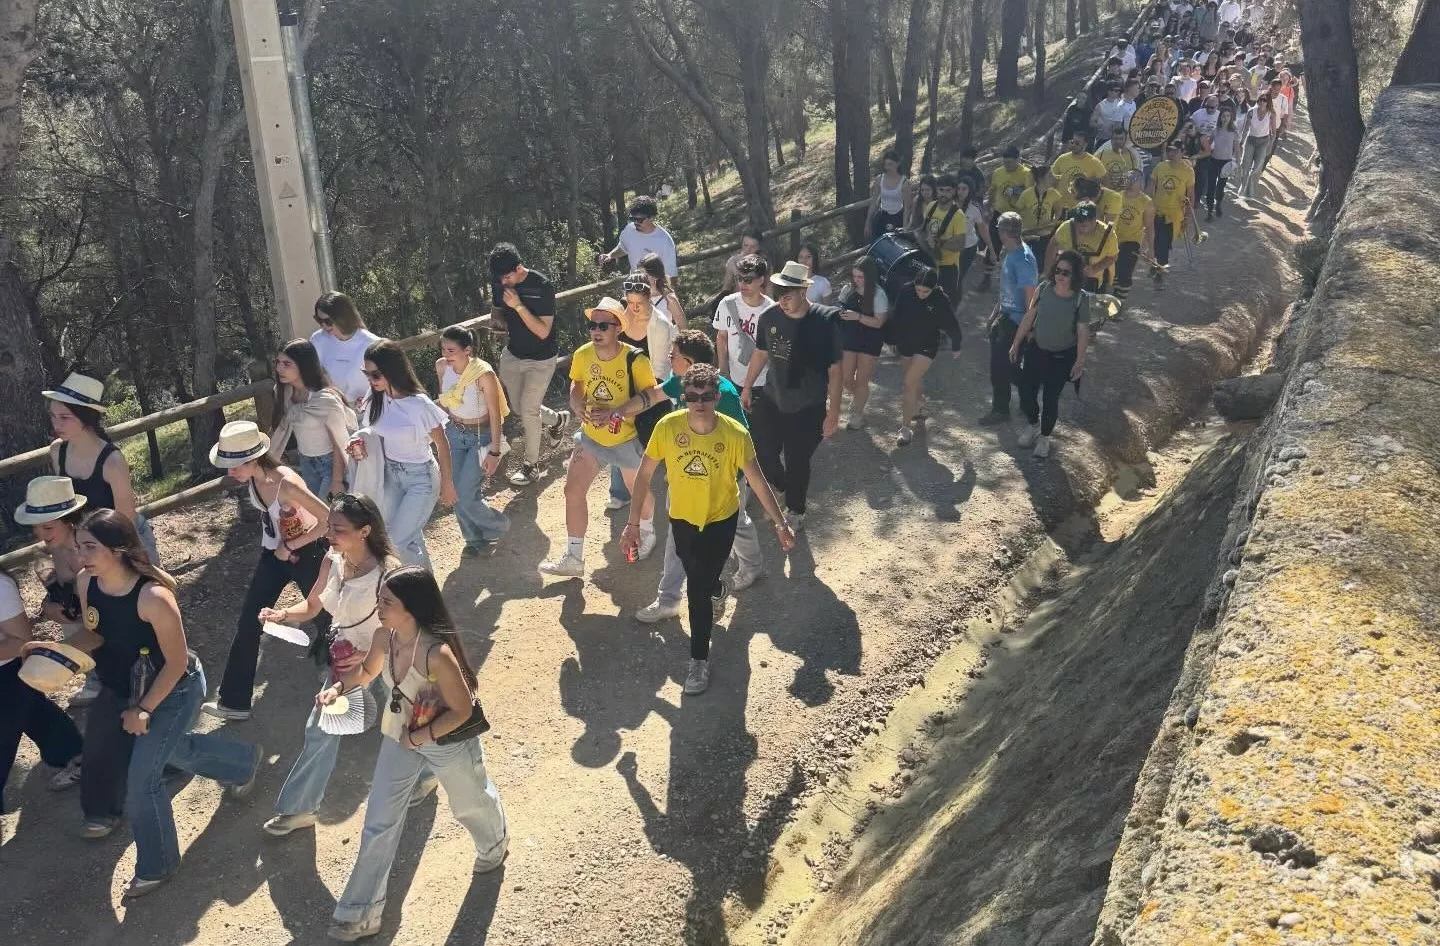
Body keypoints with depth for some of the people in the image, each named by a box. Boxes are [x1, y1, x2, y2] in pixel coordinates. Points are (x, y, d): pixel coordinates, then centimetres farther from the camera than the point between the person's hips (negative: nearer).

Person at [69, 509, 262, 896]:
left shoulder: (153, 597, -36)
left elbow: (177, 663, -26)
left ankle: (156, 865, 21)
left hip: (176, 691, -7)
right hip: (126, 687, 8)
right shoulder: (87, 583, -16)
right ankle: (244, 763, 56)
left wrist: (142, 710, -19)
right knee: (174, 750, 27)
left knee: (141, 778, -3)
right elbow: (95, 633, 4)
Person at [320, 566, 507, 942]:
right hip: (400, 738, 5)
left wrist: (421, 736, -21)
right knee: (378, 824, 10)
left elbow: (462, 710, -27)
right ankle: (360, 914, 26)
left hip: (448, 741, -5)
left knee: (470, 802, 26)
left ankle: (495, 843, 62)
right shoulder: (384, 636, -18)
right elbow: (368, 670, 5)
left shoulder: (437, 654, -38)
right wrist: (339, 687, -13)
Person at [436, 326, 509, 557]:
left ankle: (496, 527, 24)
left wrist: (494, 452, -16)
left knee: (467, 496, -6)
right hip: (454, 433, 6)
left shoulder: (484, 374, -26)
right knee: (456, 493, 8)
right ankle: (475, 539, 32)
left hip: (481, 437, -6)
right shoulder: (442, 367, -9)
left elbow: (495, 415, -18)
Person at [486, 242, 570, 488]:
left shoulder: (542, 286, -25)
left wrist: (518, 305, -34)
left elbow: (543, 332, -25)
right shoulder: (499, 283, -8)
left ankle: (532, 464, 15)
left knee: (528, 410, -4)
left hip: (541, 359, -6)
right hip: (512, 353, 6)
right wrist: (497, 321, -13)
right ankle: (557, 419, 45)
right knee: (520, 407, 15)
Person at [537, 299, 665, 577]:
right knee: (573, 490, -1)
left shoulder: (634, 359, -24)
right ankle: (573, 559, 10)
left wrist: (615, 413, -30)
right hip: (590, 437, 4)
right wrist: (579, 407, -14)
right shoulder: (582, 355, -10)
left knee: (637, 490, 17)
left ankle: (647, 533, 50)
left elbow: (650, 395, -20)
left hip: (626, 439, -4)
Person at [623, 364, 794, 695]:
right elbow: (644, 474, -11)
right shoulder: (668, 427, -21)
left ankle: (699, 659, 13)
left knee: (697, 588, -7)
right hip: (682, 517, 3)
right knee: (699, 580, 24)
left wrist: (780, 524, -10)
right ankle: (718, 589, 61)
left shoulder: (735, 434, -25)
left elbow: (757, 481, -14)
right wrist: (633, 522, -10)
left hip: (721, 519, -3)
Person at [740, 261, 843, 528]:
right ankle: (783, 487, 42)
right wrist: (747, 387, 17)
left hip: (808, 408, -4)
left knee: (797, 462, 9)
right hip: (772, 399, 4)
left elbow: (835, 370, -14)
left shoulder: (824, 321, -19)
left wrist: (833, 412, -13)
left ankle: (795, 512, 35)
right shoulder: (770, 316, -8)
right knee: (761, 451, 9)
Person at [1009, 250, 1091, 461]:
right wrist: (1016, 344, 4)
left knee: (1050, 398, 9)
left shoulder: (1081, 299, -17)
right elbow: (1029, 318, -1)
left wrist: (1080, 361, -10)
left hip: (1062, 357, -2)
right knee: (1026, 393, 7)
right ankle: (1034, 425, 39)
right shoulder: (1044, 289, -10)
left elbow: (1083, 332, -11)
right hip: (1036, 350, 3)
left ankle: (1045, 437, 33)